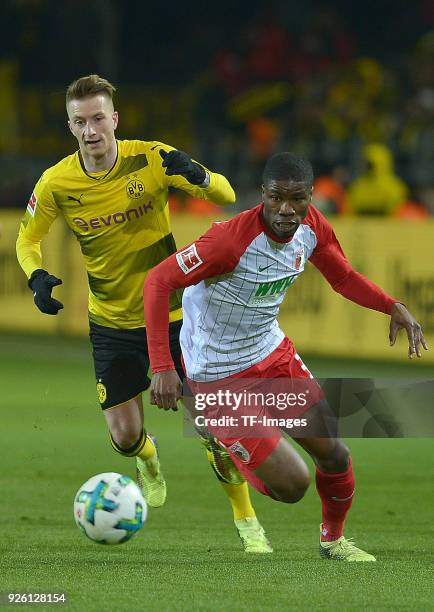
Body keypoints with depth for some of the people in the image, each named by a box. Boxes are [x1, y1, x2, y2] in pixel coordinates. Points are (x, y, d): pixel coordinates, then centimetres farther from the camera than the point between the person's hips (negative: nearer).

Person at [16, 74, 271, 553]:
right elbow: (28, 239, 5)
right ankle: (147, 457, 39)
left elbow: (225, 195, -13)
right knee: (124, 437, 0)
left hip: (174, 314, -1)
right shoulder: (56, 183, -12)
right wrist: (37, 277, -16)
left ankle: (247, 521, 13)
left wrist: (196, 176, -35)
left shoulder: (151, 159, -16)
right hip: (112, 325, 1)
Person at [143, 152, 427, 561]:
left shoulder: (311, 227, -9)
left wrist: (393, 307, -8)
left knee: (332, 453, 6)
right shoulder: (233, 239, -32)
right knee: (292, 485, -8)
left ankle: (333, 539, 35)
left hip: (273, 352, 7)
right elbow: (158, 281, -29)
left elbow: (343, 277, 10)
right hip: (220, 375, -7)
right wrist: (162, 367, -35)